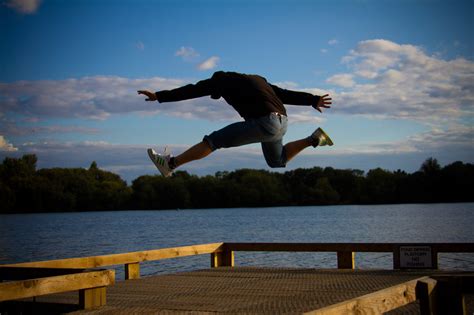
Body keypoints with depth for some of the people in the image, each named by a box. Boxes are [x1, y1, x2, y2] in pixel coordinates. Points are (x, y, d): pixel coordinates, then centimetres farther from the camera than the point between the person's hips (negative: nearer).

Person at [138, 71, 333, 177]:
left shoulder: (222, 80, 6)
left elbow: (192, 91, 3)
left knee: (213, 141, -2)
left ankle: (170, 164, 0)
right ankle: (313, 139, 23)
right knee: (277, 161, 33)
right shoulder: (256, 80, 28)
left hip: (263, 123, -8)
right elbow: (285, 94, 26)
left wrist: (159, 96, 6)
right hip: (281, 123, 8)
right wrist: (313, 100, 26)